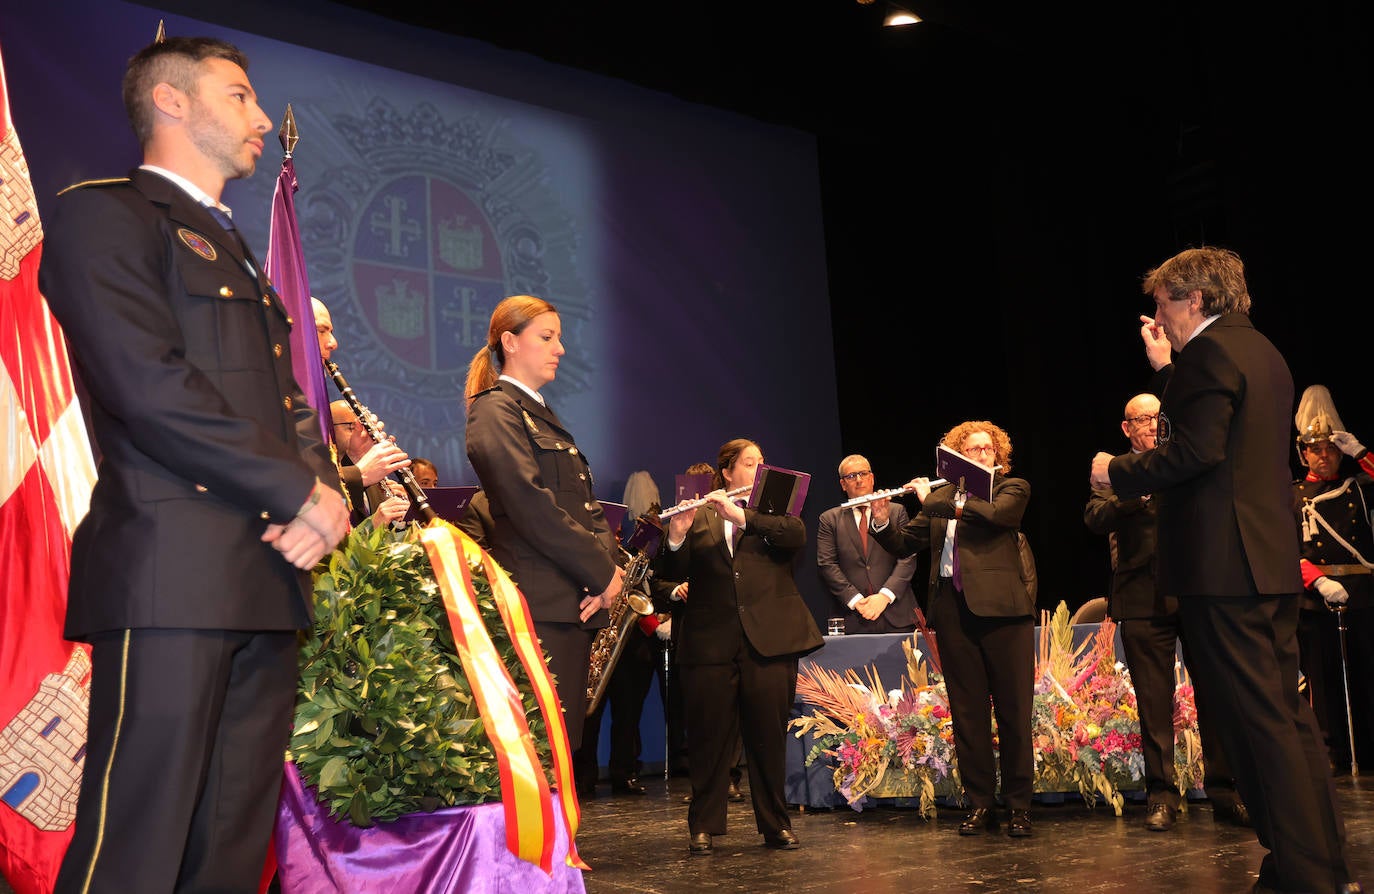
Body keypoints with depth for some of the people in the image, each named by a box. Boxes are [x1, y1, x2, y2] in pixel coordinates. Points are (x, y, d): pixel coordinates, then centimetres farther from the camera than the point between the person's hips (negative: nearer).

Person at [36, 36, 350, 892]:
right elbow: (149, 387, -13)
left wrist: (325, 494, 2)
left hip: (268, 575, 8)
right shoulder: (103, 215, 1)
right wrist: (302, 492, -9)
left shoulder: (237, 253, 28)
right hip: (173, 573, -8)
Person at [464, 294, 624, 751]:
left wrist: (607, 564, -1)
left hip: (575, 602, 9)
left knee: (565, 743, 8)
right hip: (540, 604, -9)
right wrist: (602, 573, -12)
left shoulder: (544, 416, 23)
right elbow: (531, 504, -16)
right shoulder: (495, 410, -5)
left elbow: (587, 503, 18)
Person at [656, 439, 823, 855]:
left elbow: (796, 534, -9)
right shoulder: (699, 517, 12)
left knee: (769, 734, 4)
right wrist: (676, 536, -18)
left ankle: (776, 824, 14)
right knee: (709, 735, 1)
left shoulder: (775, 508, 13)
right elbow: (672, 573, 1)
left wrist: (741, 515, -18)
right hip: (711, 641, 0)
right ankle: (703, 826, 10)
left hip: (769, 638, 0)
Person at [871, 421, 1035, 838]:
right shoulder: (942, 496, 17)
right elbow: (904, 544, 15)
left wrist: (934, 502, -11)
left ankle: (1019, 804, 7)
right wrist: (882, 521, -4)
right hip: (953, 612, 3)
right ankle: (980, 803, 13)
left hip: (1001, 610, -3)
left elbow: (995, 514, -16)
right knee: (967, 712, 6)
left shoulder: (1012, 488, 7)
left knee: (1014, 710, -2)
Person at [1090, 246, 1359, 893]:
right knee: (1286, 715, 15)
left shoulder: (1210, 351, -12)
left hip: (1223, 564, -10)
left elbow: (1196, 452, -22)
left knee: (1256, 721, -5)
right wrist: (1163, 366, 25)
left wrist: (1119, 472, -9)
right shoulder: (1258, 349, 18)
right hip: (1272, 560, 10)